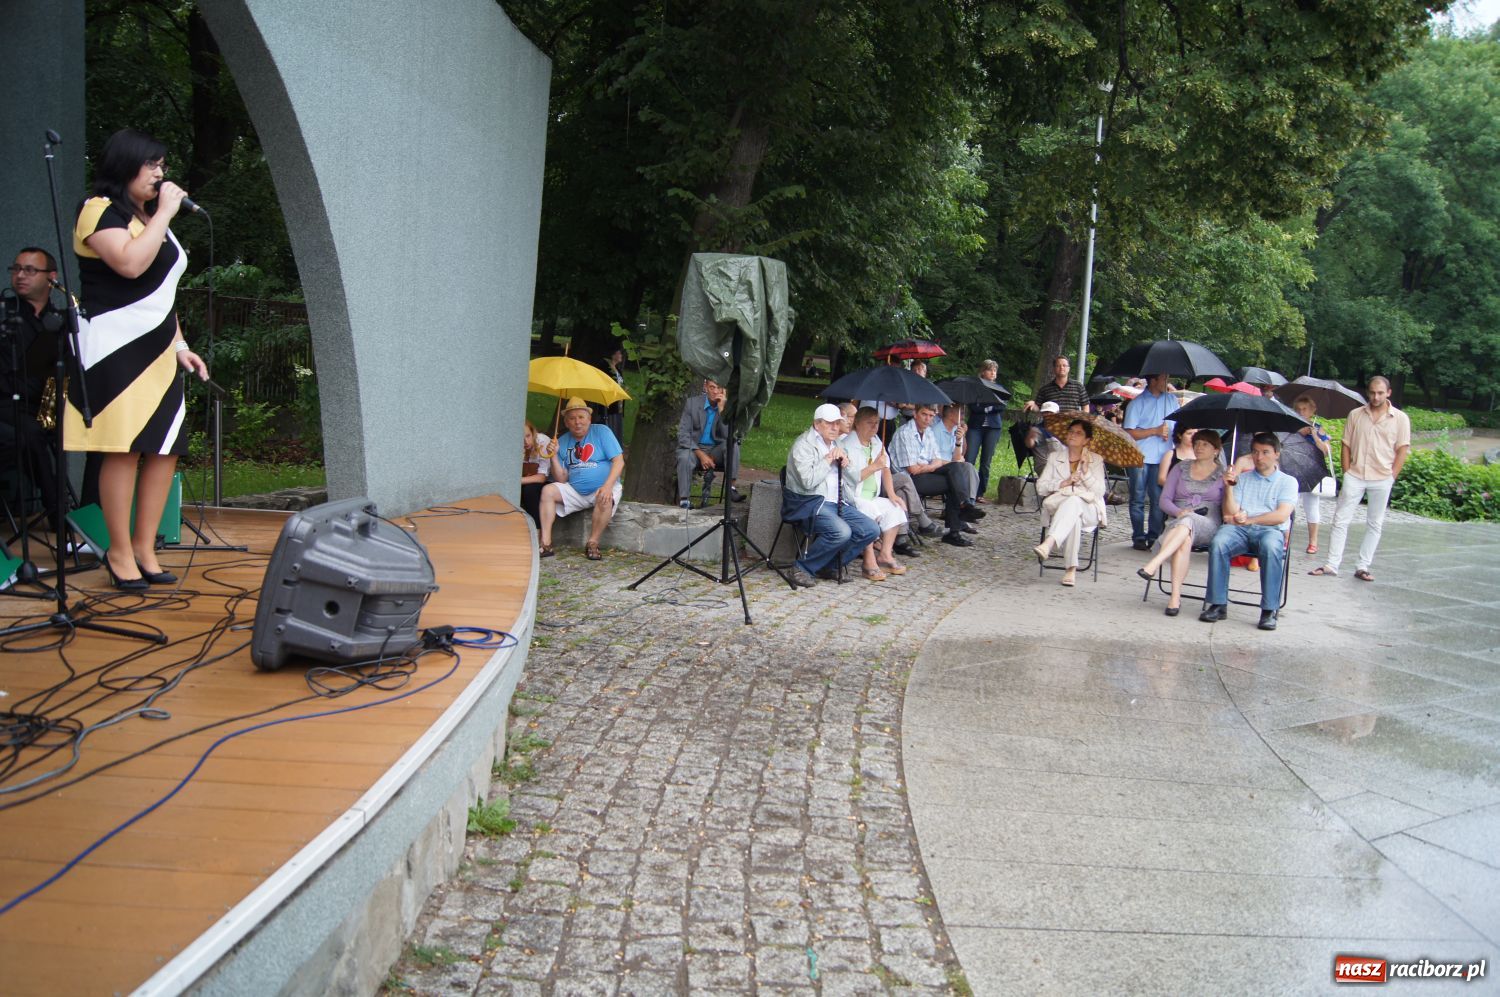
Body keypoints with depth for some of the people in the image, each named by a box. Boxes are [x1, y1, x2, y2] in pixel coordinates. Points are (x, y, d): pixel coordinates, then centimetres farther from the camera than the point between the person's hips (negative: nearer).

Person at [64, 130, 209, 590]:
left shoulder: (151, 218, 22)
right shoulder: (99, 210, -4)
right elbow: (131, 263, -22)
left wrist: (180, 345, 19)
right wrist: (165, 213, -13)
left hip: (157, 350, 8)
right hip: (115, 349, -8)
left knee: (166, 449, 3)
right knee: (124, 449, -10)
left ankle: (144, 547, 11)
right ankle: (120, 552, 0)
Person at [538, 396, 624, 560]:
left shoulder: (602, 432, -4)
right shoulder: (563, 442, 5)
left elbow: (619, 461, -13)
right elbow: (562, 479, 2)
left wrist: (607, 486, -27)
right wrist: (554, 456, -13)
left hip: (603, 488, -4)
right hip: (575, 490, 4)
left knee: (605, 500, -36)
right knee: (548, 491, -16)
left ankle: (592, 544, -21)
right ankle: (546, 543, -20)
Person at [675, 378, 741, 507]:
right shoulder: (692, 403, -5)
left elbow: (729, 436, -16)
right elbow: (683, 434, -8)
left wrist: (722, 409, -24)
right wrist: (701, 454, -21)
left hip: (716, 451, 2)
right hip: (694, 448, -1)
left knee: (733, 444, -27)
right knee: (685, 458, -34)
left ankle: (731, 486, -25)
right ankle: (683, 500, -31)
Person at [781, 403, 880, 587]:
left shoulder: (835, 444, 19)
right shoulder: (804, 445, -7)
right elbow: (808, 481, -21)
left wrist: (843, 460, 2)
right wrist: (828, 460, -13)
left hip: (836, 502, 9)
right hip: (810, 503, -9)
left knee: (871, 530, -6)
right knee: (841, 532, -33)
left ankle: (830, 566, 2)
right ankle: (803, 568, -16)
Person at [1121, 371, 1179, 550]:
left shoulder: (1172, 400, 12)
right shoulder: (1137, 403, -1)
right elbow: (1130, 433, -7)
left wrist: (1170, 432, -2)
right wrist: (1155, 431, -11)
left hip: (1163, 458, 3)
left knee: (1158, 499, 2)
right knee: (1138, 500, 3)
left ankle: (1154, 536, 9)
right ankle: (1139, 537, 9)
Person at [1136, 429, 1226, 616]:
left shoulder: (1223, 474, 13)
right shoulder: (1181, 468, 20)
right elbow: (1165, 499, 13)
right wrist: (1179, 512, -9)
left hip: (1209, 526, -1)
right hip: (1178, 523, 2)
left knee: (1186, 523, -38)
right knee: (1185, 539, -36)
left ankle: (1153, 565, -54)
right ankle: (1176, 596, -46)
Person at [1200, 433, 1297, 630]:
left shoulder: (1288, 481, 14)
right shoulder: (1242, 478, 22)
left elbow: (1281, 516, -2)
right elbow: (1230, 514, 10)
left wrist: (1249, 520, -11)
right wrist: (1229, 487, -3)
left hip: (1270, 530, -2)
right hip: (1239, 530, 2)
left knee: (1271, 547, -38)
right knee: (1218, 543, -32)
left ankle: (1269, 610, -31)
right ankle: (1218, 604, -27)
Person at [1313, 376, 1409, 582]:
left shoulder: (1400, 418, 1)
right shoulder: (1355, 415, 6)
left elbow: (1403, 450, 0)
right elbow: (1346, 445, 8)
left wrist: (1392, 476, -6)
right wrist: (1347, 472, 1)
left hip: (1381, 480, -1)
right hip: (1355, 476, 1)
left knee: (1374, 524, 6)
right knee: (1340, 520, -1)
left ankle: (1363, 567, 12)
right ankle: (1332, 564, 3)